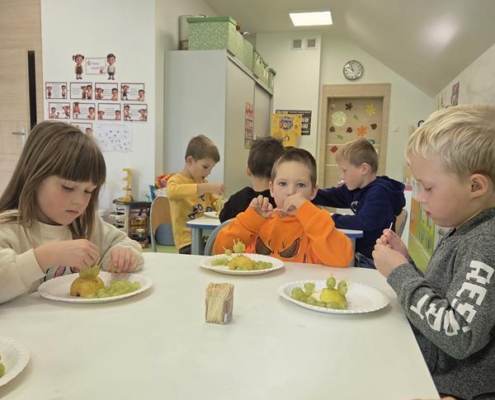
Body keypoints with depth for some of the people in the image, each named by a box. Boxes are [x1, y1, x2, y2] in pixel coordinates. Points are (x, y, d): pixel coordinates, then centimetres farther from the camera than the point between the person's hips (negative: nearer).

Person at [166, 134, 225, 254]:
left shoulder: (204, 182, 19)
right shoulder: (176, 180, -3)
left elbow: (216, 202, 24)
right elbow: (171, 192, -27)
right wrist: (207, 187, -30)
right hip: (189, 242, -6)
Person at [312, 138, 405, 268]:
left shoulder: (380, 192, -20)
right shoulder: (356, 188, 7)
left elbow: (365, 222, -31)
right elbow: (330, 196, 11)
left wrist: (332, 220, -22)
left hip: (371, 260, -8)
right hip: (358, 253, 8)